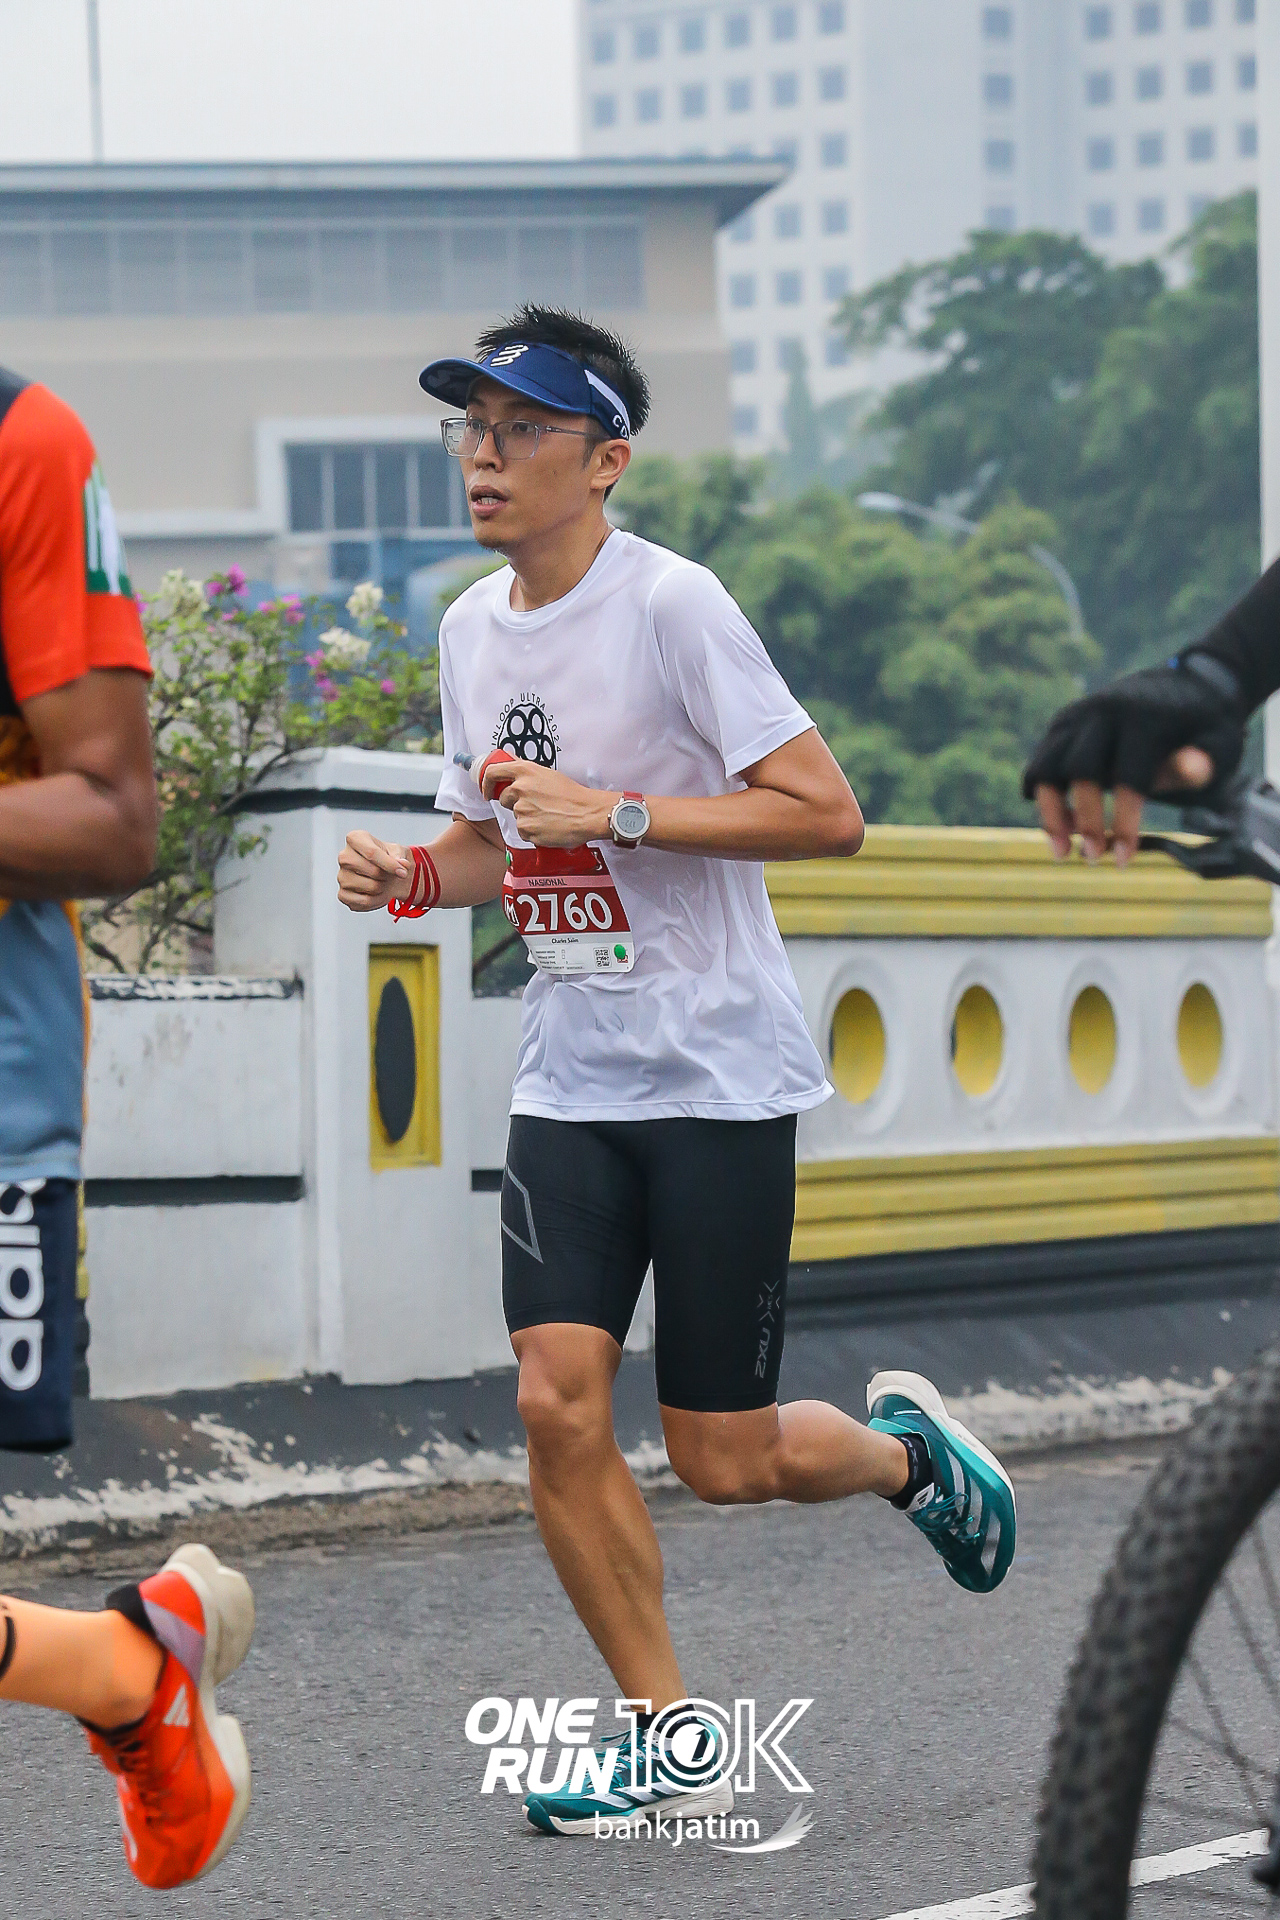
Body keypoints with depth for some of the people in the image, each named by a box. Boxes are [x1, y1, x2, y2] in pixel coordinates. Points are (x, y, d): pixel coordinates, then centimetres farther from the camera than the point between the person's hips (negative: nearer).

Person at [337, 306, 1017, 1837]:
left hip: (719, 1076, -6)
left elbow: (826, 813, -18)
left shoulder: (672, 605, -14)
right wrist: (408, 876, 1)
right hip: (570, 1077, 6)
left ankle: (902, 1447, 33)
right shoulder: (473, 628, 8)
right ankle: (670, 1740, 6)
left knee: (724, 1462, -1)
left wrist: (616, 813, -23)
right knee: (558, 1408, -8)